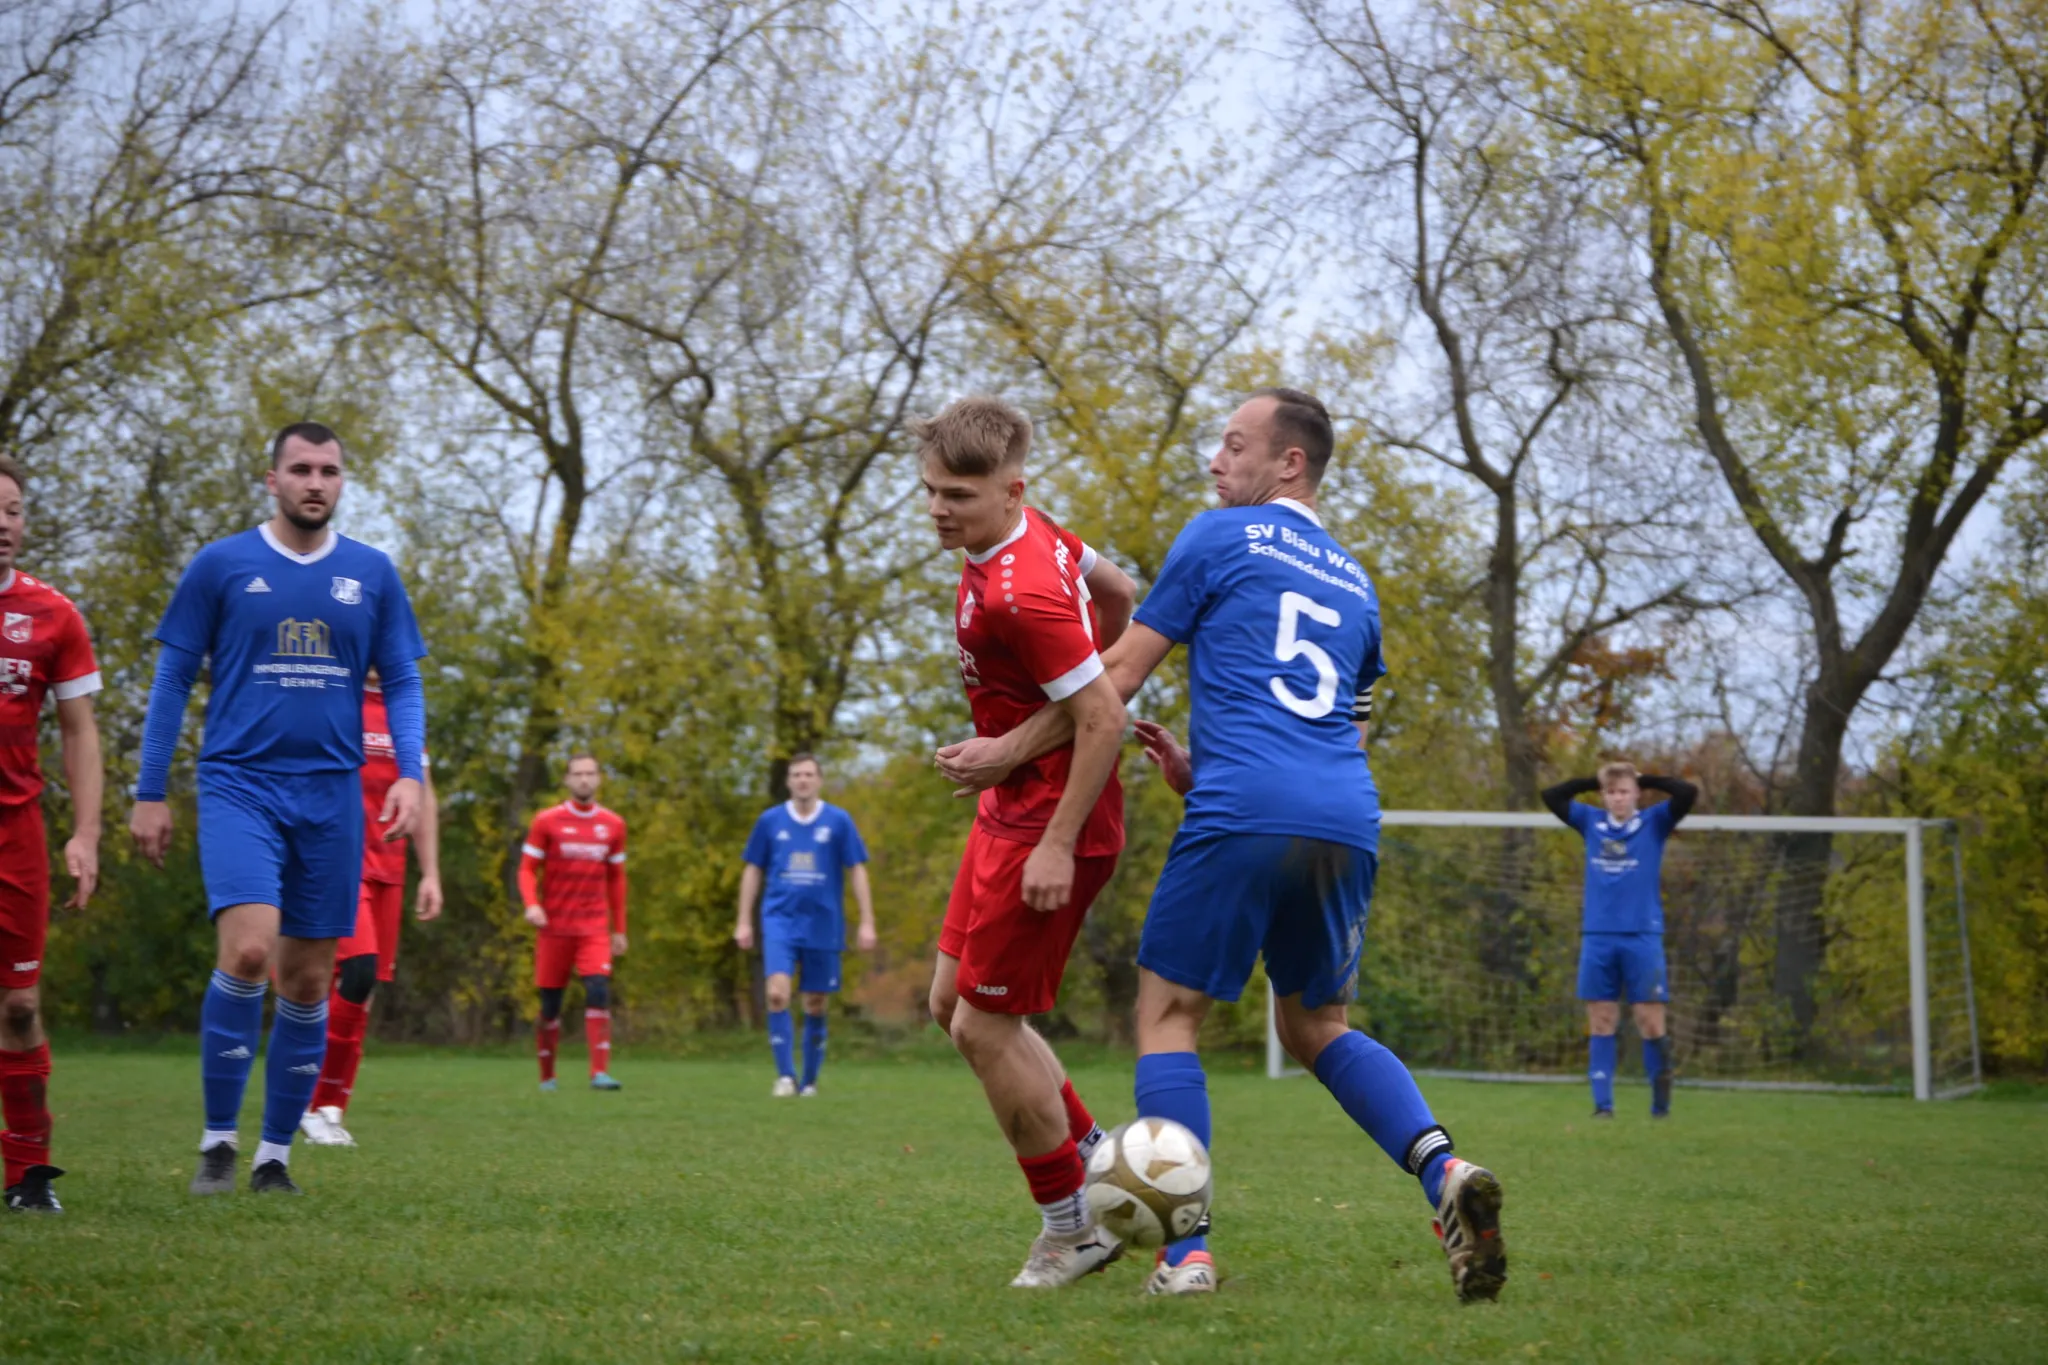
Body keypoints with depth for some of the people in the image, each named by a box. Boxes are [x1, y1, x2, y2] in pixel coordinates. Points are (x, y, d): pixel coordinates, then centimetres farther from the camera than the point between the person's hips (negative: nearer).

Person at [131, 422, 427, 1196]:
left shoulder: (372, 574, 8)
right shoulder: (220, 566, 2)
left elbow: (402, 683, 11)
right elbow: (172, 679, 5)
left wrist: (410, 774, -5)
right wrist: (150, 793, 2)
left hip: (331, 793, 3)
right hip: (239, 784, -3)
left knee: (307, 981, 5)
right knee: (248, 950, -21)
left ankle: (276, 1154, 17)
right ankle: (218, 1142, -8)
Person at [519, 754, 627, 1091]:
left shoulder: (613, 825, 8)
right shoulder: (547, 822, 0)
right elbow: (527, 868, 0)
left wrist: (619, 929, 15)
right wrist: (532, 904, -18)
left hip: (594, 928, 1)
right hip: (554, 926, -1)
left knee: (599, 991, -18)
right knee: (550, 1003, 3)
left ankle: (600, 1073, -20)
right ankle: (547, 1077, 17)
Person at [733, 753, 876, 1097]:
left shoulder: (839, 822, 2)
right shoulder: (770, 820, 5)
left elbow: (856, 872, 5)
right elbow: (753, 871, 12)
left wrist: (867, 923, -1)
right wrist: (744, 922, 8)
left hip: (823, 926, 0)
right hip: (780, 921, 0)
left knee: (816, 1005, 5)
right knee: (777, 992, -19)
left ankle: (810, 1081, 17)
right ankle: (785, 1075, -15)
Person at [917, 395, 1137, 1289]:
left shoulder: (1017, 596, -27)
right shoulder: (1036, 538, 2)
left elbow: (1104, 721, -27)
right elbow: (1116, 593, 18)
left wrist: (1057, 846, -24)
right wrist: (1078, 676, 25)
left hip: (1049, 825, -10)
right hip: (1009, 809, 10)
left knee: (984, 1026, -3)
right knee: (951, 1000, 16)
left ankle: (1070, 1231, 12)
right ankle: (1094, 1159, 26)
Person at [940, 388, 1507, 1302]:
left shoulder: (1220, 537, 7)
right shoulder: (1355, 583, 25)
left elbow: (1119, 677, 7)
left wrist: (1012, 749, 16)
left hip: (1245, 812, -6)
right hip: (1348, 820, 6)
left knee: (1167, 1016, 4)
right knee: (1319, 1028, 19)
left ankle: (1187, 1254, -7)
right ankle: (1443, 1171, -7)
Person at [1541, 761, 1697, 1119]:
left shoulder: (1654, 822, 3)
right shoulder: (1591, 822, 10)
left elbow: (1688, 793, -8)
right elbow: (1550, 796, 9)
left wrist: (1646, 779, 1)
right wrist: (1594, 781, 6)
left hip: (1642, 937, -2)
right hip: (1597, 937, 2)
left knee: (1651, 1022, -4)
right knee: (1601, 1022, 2)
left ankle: (1661, 1103, 5)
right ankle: (1602, 1104, 4)